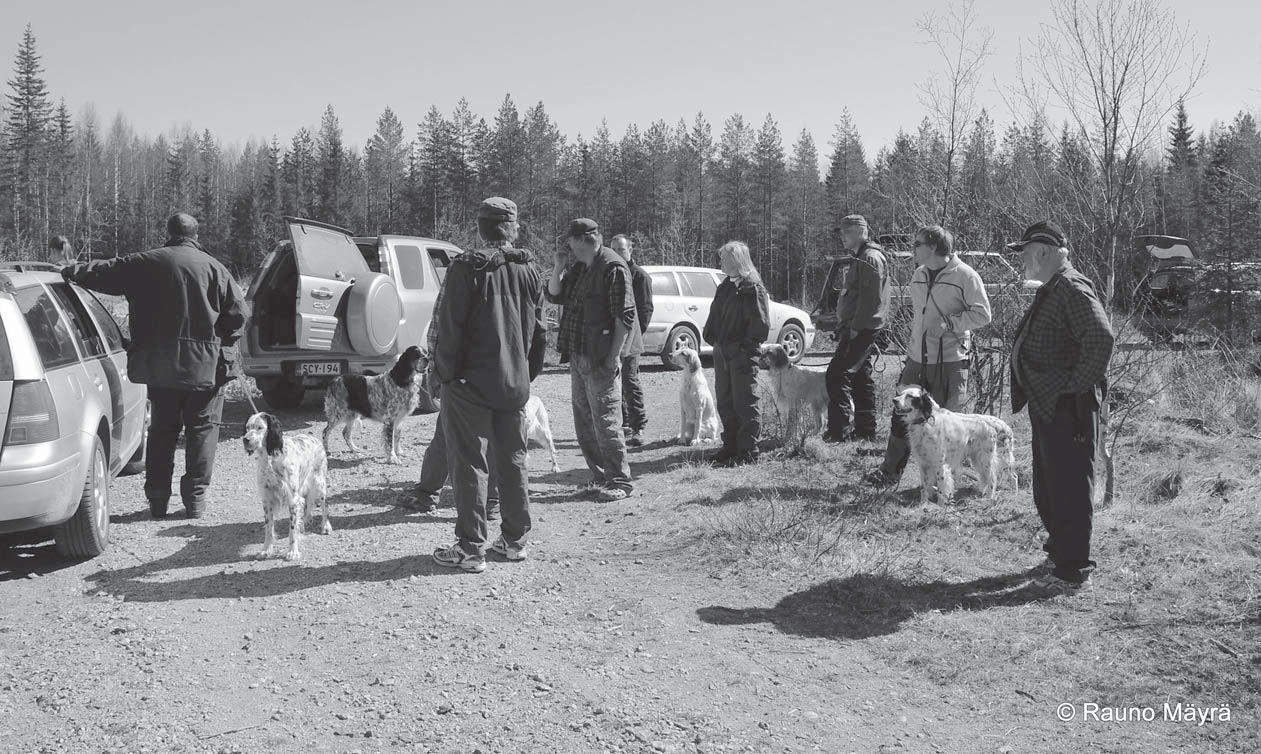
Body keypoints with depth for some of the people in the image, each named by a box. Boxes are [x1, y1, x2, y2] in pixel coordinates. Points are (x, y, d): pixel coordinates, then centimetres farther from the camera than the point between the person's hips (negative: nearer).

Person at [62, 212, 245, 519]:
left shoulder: (144, 264, 1)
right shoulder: (213, 267, -2)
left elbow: (101, 272, 7)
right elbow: (237, 311, -7)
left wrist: (68, 271, 24)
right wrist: (225, 344, 7)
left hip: (160, 367, 2)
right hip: (205, 366, -2)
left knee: (162, 430, 14)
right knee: (202, 430, 6)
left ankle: (157, 499, 16)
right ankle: (195, 499, 5)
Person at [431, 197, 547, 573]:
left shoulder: (466, 269, -12)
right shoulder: (528, 269, 5)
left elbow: (451, 329, -14)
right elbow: (539, 331, 11)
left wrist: (446, 373, -5)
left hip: (472, 383, -5)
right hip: (515, 383, 6)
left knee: (469, 464, -1)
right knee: (512, 461, 15)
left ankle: (471, 549, 1)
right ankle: (514, 539, 22)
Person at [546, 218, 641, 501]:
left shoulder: (613, 267, -13)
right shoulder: (579, 267, 14)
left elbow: (624, 316, -17)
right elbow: (554, 295, 20)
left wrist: (614, 356, -20)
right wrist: (558, 267, 4)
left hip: (601, 359, -9)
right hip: (578, 356, 9)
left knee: (605, 419, -7)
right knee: (583, 419, 14)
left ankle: (620, 481, 1)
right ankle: (601, 476, 24)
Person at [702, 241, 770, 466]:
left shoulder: (753, 288, -11)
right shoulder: (725, 287, 14)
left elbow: (762, 324, -14)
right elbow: (715, 315, 21)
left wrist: (745, 345, -14)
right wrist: (711, 336, 7)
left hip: (742, 353, -8)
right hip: (722, 351, 8)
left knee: (745, 403, -4)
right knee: (724, 403, 12)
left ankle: (748, 453, 1)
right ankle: (731, 447, 22)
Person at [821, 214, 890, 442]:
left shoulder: (870, 258, -12)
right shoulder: (859, 259, 21)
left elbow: (870, 298, -20)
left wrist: (855, 327, -21)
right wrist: (845, 326, 18)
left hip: (861, 329, -11)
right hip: (856, 328, 11)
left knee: (837, 374, -14)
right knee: (861, 378, 12)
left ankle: (839, 430, -15)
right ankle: (865, 430, 18)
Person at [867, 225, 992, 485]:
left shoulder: (965, 276, -10)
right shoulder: (918, 275, 12)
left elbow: (982, 315, -11)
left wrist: (949, 322, -19)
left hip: (950, 360, -6)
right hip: (917, 357, 6)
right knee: (902, 415, 7)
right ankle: (890, 470, 16)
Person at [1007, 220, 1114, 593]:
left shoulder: (1072, 288, -17)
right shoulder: (1051, 289, 17)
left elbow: (1101, 337, -29)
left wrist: (1080, 385, -22)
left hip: (1069, 408, -11)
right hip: (1047, 406, 11)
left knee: (1070, 489, -4)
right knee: (1048, 487, 19)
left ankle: (1073, 570, 4)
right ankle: (1059, 552, 33)